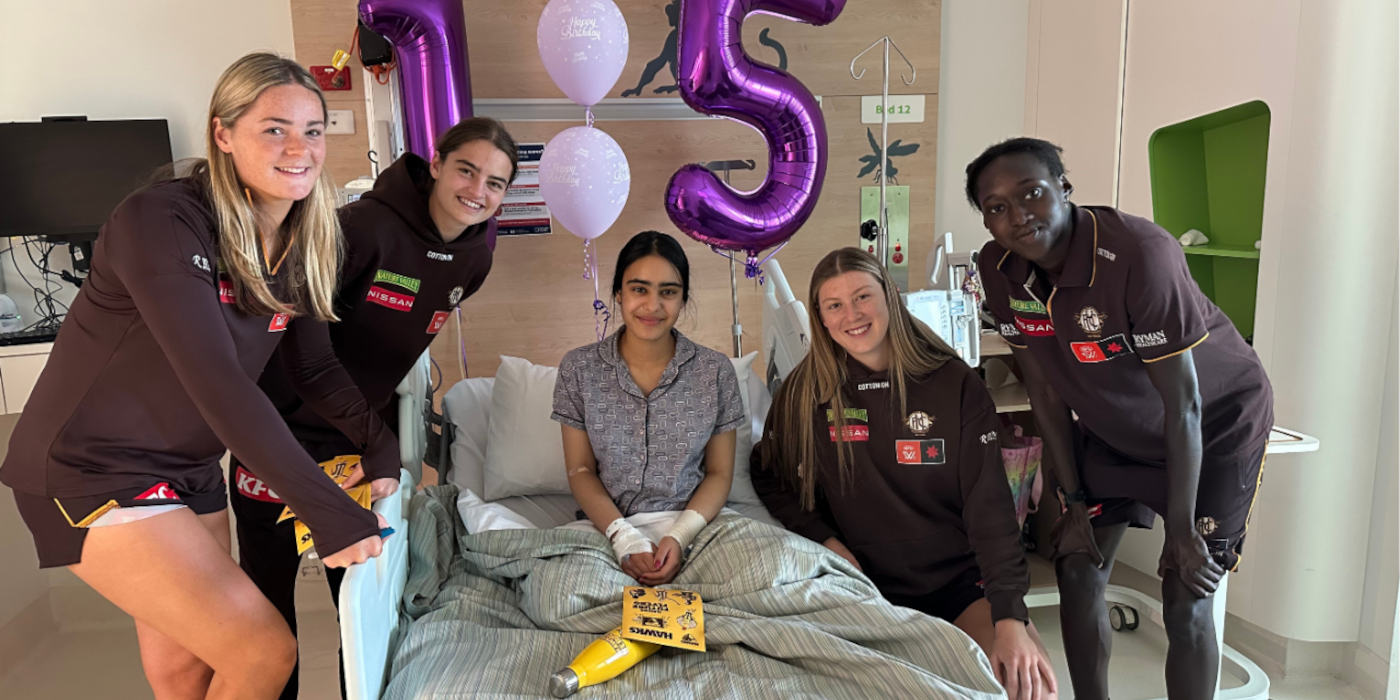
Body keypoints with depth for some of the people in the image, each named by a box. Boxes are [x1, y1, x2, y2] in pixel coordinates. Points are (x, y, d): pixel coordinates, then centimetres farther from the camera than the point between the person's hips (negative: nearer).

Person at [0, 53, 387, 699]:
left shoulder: (302, 244, -1)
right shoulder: (159, 222, -24)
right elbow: (218, 384, -32)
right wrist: (331, 514, -34)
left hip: (190, 467, 7)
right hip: (92, 469, -7)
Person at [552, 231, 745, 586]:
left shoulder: (716, 371, 0)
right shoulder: (578, 369, 1)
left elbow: (719, 473, 4)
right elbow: (580, 470, 2)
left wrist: (679, 537, -14)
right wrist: (624, 537, -15)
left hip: (691, 526, 1)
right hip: (607, 527, 0)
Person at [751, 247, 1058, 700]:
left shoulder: (956, 385, -6)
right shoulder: (805, 392, -3)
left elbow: (991, 506, -9)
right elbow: (769, 477, 8)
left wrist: (1010, 618, -18)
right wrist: (826, 540, -7)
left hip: (962, 581, 0)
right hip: (867, 585, 0)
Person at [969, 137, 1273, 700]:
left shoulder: (1138, 254, -33)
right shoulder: (999, 269, -15)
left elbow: (1182, 402, -27)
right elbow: (1045, 387, -6)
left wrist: (1181, 530, -21)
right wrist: (1074, 501, -3)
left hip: (1214, 426, -5)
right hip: (1113, 430, 5)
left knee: (1185, 602, -7)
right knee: (1078, 573, 3)